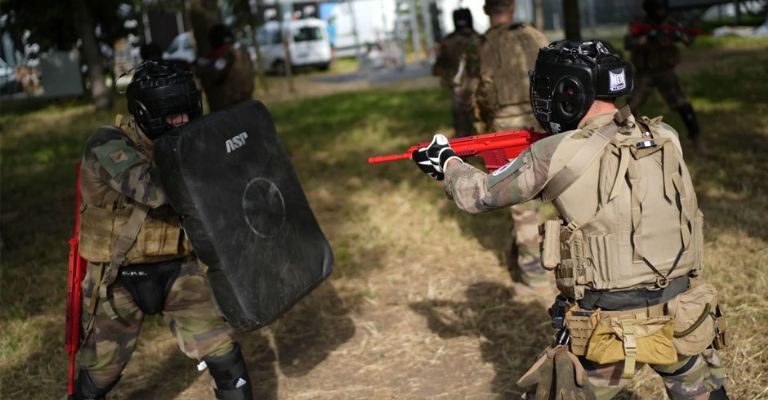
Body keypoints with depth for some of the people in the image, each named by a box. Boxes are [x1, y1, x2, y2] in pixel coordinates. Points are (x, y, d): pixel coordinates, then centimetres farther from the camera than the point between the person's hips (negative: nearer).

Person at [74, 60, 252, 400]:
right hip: (119, 277, -3)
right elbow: (152, 190, -38)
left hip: (177, 269, 3)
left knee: (223, 353, -4)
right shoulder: (107, 145, -20)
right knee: (100, 372, 14)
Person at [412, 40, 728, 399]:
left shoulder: (558, 154, -12)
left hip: (611, 331, -4)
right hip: (683, 319, 4)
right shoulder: (667, 138, 1)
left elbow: (480, 195, 3)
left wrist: (447, 161, 22)